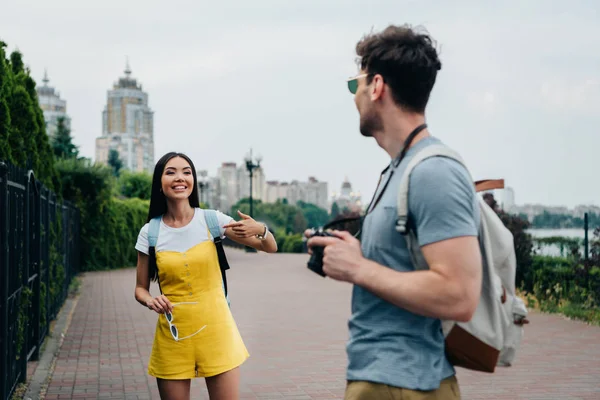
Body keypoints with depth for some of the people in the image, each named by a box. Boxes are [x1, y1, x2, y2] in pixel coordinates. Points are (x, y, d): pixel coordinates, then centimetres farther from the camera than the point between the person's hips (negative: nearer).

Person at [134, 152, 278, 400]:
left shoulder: (212, 220, -3)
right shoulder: (150, 232, -1)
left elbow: (270, 248, 2)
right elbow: (141, 288, 8)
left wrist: (260, 230, -20)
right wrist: (151, 301, -15)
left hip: (215, 330, -1)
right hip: (173, 335, 1)